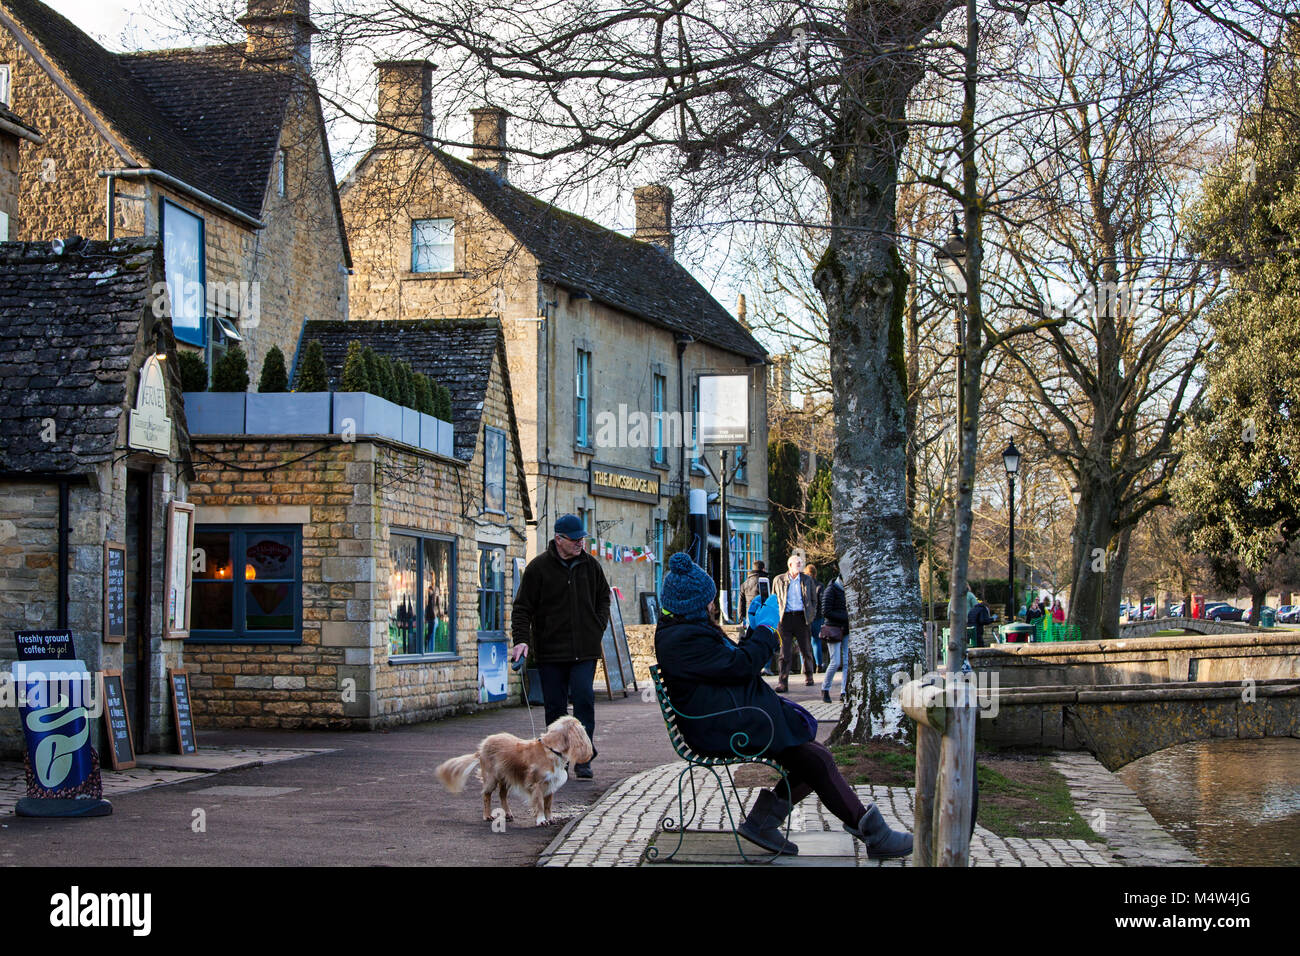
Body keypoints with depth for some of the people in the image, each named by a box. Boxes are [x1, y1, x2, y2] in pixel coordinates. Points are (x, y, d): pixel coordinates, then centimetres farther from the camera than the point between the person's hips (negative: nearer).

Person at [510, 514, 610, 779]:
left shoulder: (590, 565, 8)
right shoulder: (538, 567, -3)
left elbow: (603, 597, 23)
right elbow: (522, 607, -2)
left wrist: (598, 627, 10)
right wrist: (521, 639, -14)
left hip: (585, 650, 1)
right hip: (550, 651, -1)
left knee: (584, 700, -10)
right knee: (555, 706, 4)